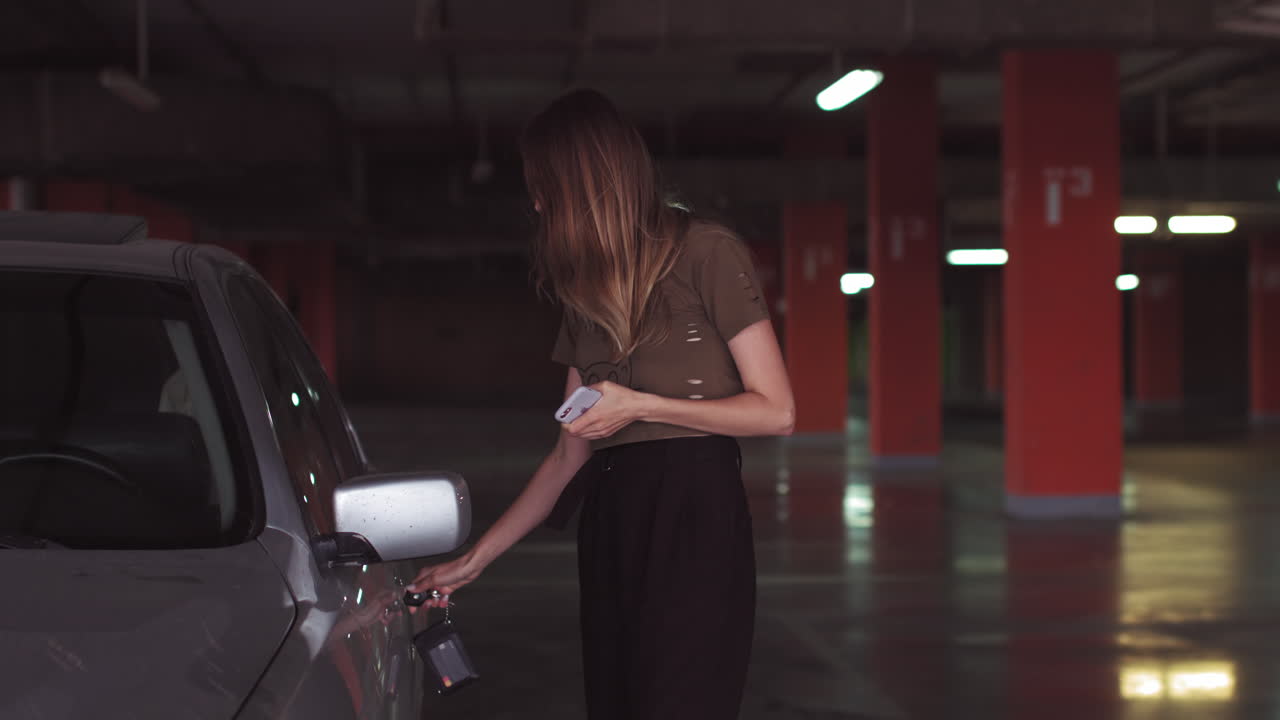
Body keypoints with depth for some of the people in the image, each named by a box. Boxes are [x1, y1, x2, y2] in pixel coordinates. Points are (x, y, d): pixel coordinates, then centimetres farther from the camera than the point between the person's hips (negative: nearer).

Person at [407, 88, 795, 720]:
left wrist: (640, 405, -10)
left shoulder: (707, 255, -3)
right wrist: (474, 560, 15)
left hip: (695, 518, -6)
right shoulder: (588, 295, 18)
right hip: (609, 526, 7)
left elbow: (776, 411, -5)